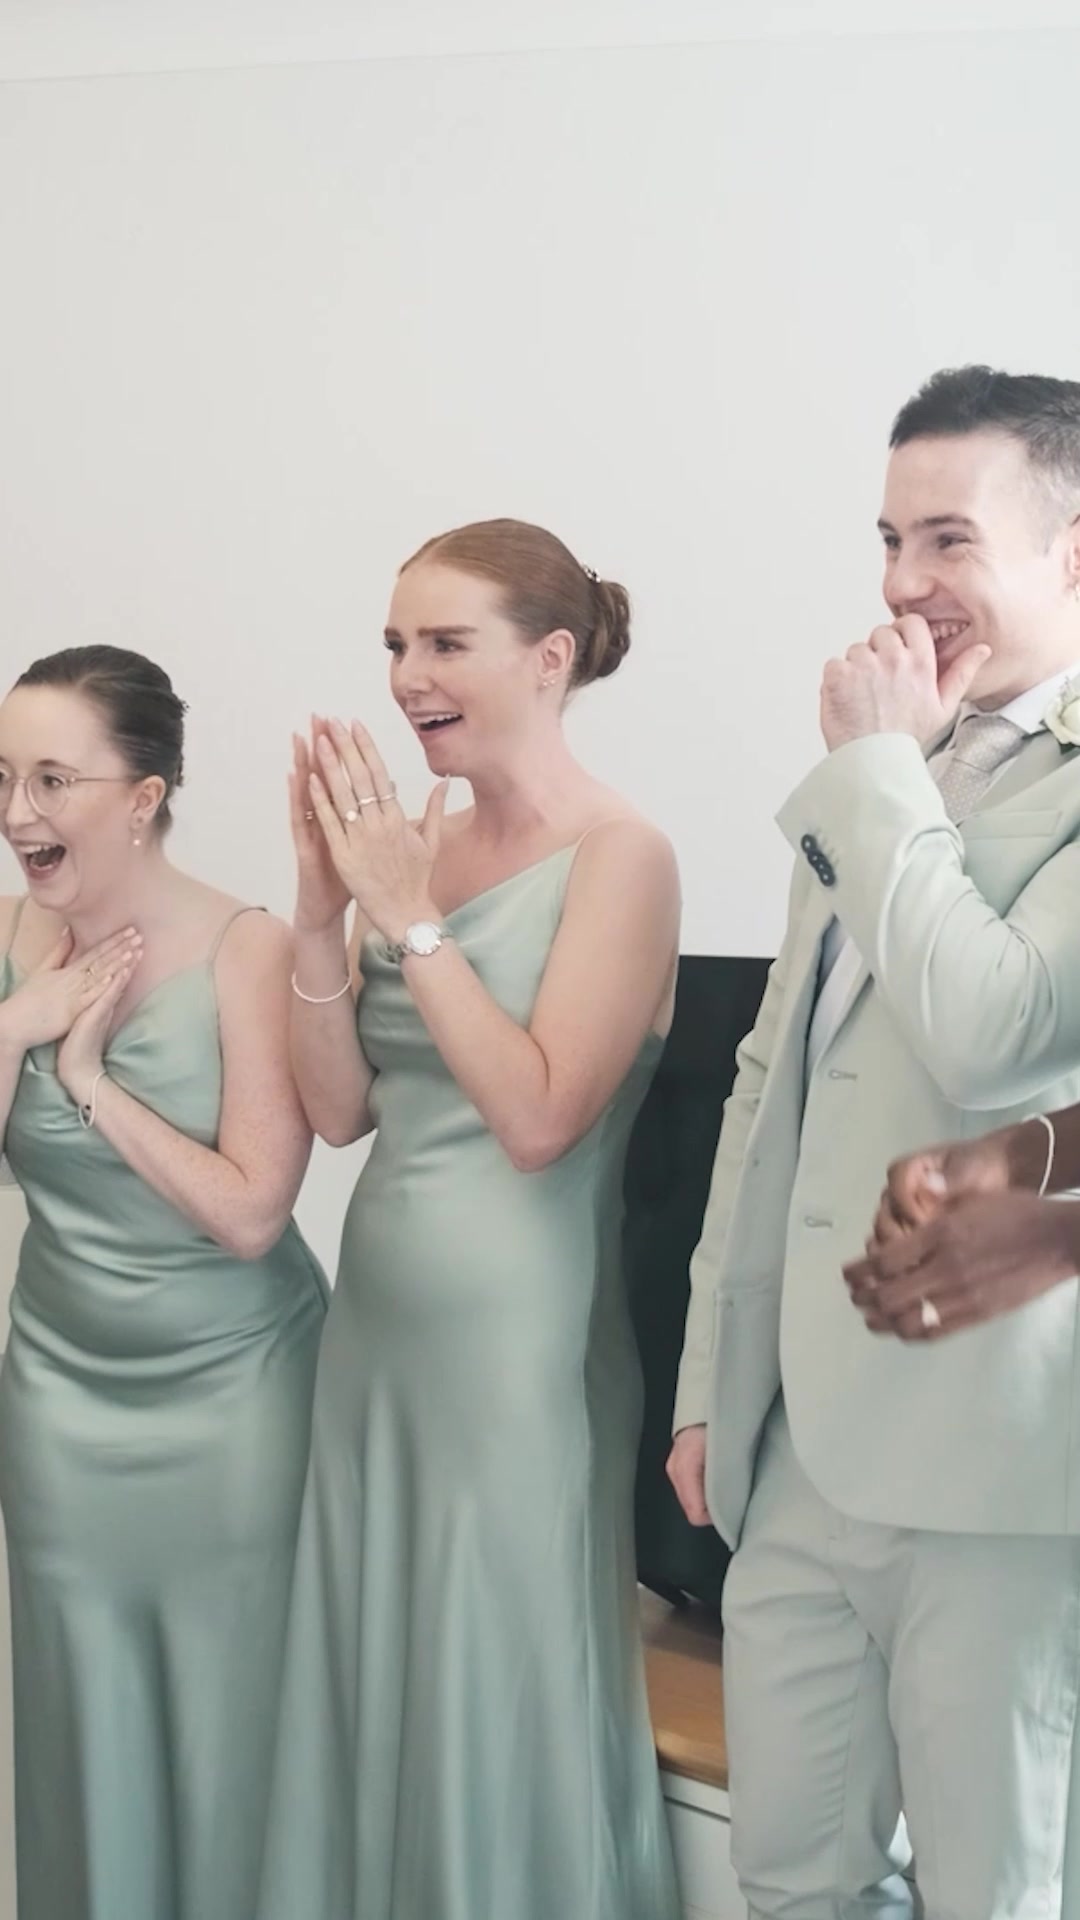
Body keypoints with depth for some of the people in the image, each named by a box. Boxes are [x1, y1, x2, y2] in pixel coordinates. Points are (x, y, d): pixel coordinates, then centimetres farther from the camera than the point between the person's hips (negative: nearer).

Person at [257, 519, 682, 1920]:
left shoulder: (619, 856, -12)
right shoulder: (412, 846, 6)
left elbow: (540, 1117, -20)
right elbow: (341, 1110, 4)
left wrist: (411, 918, -17)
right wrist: (324, 908, -8)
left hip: (516, 1344, -6)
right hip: (376, 1326, 7)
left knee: (505, 1710, 8)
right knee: (376, 1693, 18)